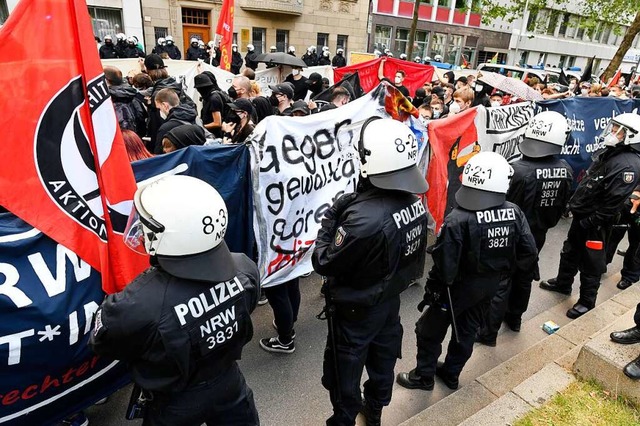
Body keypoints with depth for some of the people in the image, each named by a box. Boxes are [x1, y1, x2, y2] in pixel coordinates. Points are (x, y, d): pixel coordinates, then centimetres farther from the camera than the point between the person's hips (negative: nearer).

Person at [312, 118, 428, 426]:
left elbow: (323, 264, -25)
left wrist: (330, 219, -13)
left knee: (345, 369, 18)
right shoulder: (413, 200, -11)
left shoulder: (364, 219, -38)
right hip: (390, 298, 8)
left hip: (356, 309, -7)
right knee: (383, 357, 28)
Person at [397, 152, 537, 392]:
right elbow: (529, 253, -4)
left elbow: (444, 265, -26)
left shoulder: (458, 221, -30)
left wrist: (432, 291, -10)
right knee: (468, 331, 24)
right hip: (490, 286, 6)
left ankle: (424, 376, 32)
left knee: (430, 330, 15)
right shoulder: (515, 214, -11)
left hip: (460, 287, -6)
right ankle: (451, 374, 42)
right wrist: (505, 271, 12)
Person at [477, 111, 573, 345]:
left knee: (501, 284, 6)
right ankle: (515, 318, 44)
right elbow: (561, 207, 4)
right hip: (537, 235, 6)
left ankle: (488, 332, 18)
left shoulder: (518, 170, -30)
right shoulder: (566, 170, -9)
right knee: (524, 278, 23)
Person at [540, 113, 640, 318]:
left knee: (591, 263, 7)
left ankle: (587, 301, 24)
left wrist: (591, 222, -21)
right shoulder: (608, 152, 8)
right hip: (581, 214, 9)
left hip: (595, 223, -9)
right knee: (570, 251, 23)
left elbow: (613, 201, -25)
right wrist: (574, 204, 18)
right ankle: (562, 283, 43)